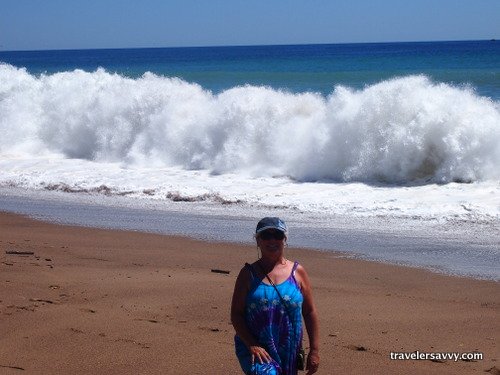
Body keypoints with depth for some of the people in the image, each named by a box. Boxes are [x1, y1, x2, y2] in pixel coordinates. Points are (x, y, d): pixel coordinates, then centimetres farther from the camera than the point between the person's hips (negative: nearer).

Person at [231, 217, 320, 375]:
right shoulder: (248, 274, 1)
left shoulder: (297, 272, 4)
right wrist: (251, 345, -14)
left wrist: (314, 350, 3)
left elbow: (310, 312, 7)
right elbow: (236, 314, -2)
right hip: (256, 349, -3)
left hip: (288, 353, 3)